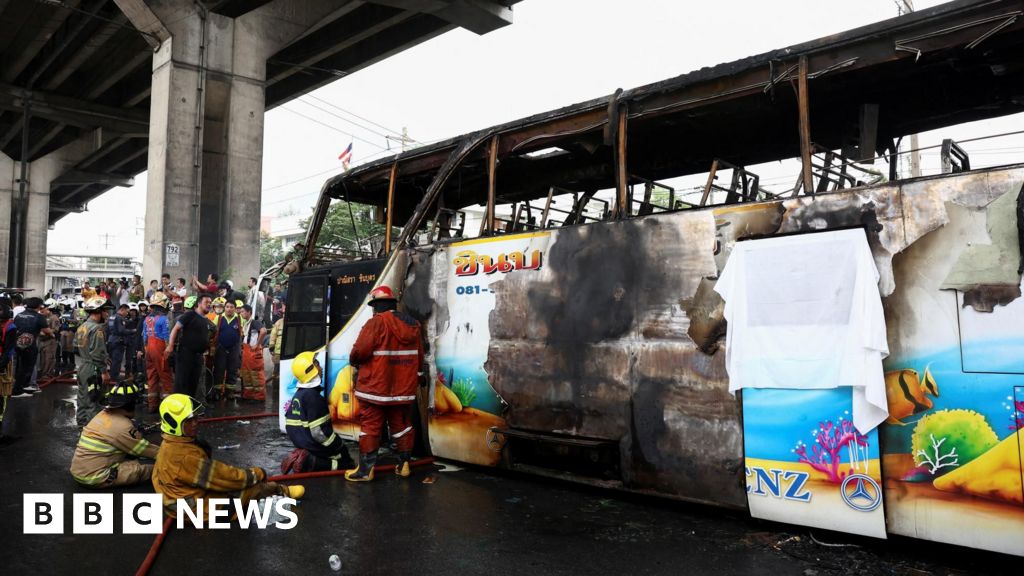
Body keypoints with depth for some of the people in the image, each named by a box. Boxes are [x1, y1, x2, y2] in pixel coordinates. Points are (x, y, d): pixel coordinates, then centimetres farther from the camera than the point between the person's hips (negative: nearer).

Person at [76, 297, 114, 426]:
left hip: (81, 367, 9)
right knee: (93, 400, -4)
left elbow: (76, 347, 17)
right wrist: (104, 371, -18)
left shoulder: (81, 327, 12)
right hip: (93, 370, -9)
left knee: (83, 397, 18)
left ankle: (81, 421, 28)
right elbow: (98, 354, -22)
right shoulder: (97, 329, -18)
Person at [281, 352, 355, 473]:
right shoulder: (313, 397, -23)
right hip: (314, 446, -9)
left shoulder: (298, 395, 7)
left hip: (302, 444, 9)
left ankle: (300, 457, 5)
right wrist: (341, 447, -13)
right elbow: (319, 432, -25)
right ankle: (310, 463, -12)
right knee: (347, 463, 3)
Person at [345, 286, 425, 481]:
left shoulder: (376, 322, -14)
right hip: (403, 387, 6)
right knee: (401, 424, 15)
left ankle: (366, 469, 5)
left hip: (375, 386, -6)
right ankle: (404, 464, 19)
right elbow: (419, 357, 14)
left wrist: (354, 361, 3)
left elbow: (359, 351, -19)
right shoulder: (413, 325, 8)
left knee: (370, 426, 2)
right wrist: (414, 378, 26)